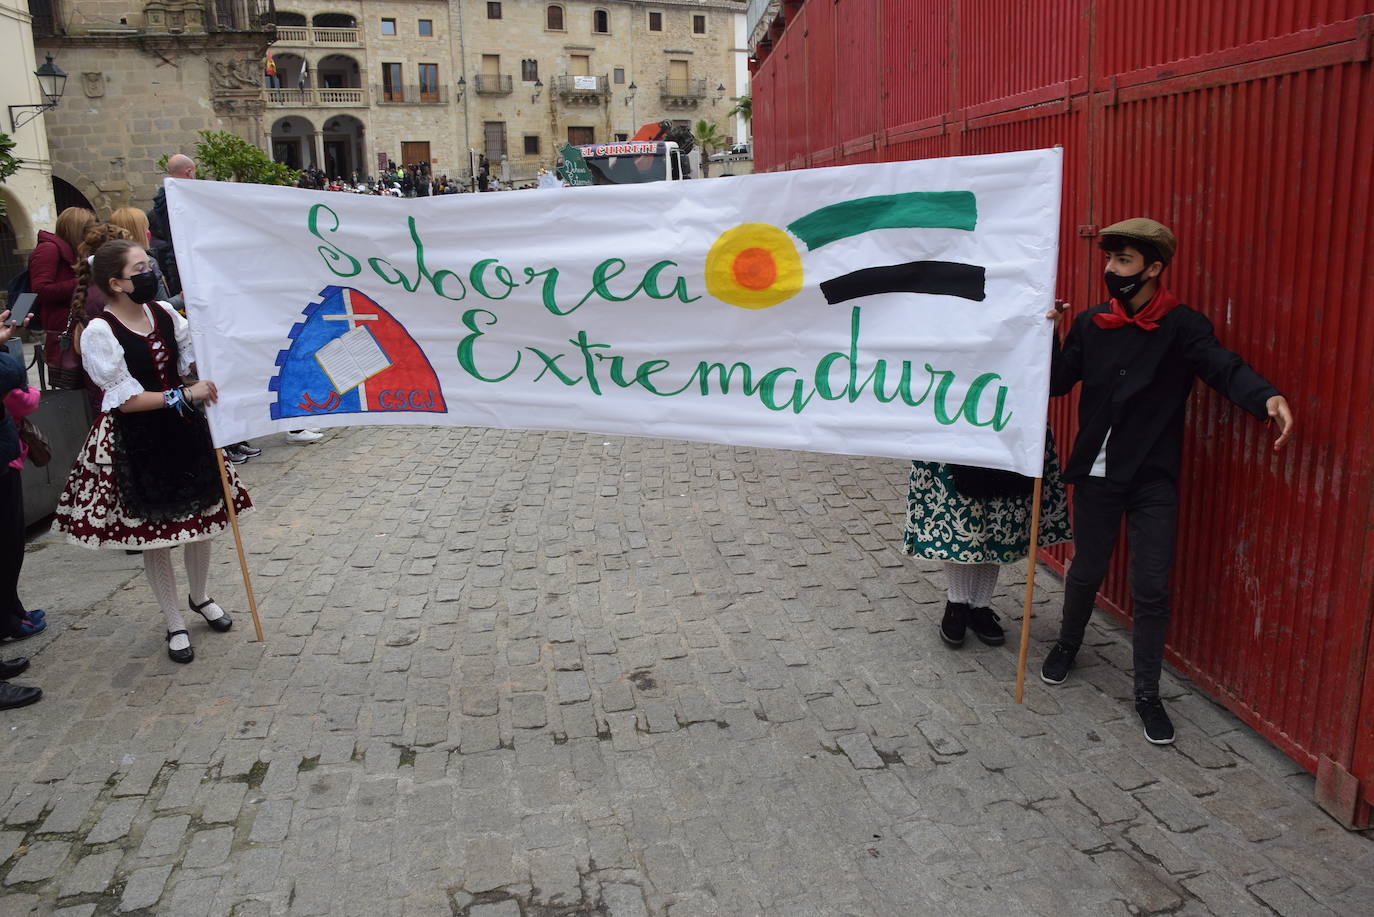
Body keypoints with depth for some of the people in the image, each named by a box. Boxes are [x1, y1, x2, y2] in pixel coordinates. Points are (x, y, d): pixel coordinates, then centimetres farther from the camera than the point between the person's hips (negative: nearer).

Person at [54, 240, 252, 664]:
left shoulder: (164, 312, 1)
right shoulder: (100, 332, -17)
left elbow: (193, 362, 12)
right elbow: (125, 400, -18)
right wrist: (184, 395, -23)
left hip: (183, 430, 6)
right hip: (135, 442, -5)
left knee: (200, 516, 15)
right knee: (152, 533, 7)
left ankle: (200, 596, 40)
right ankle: (175, 625, 22)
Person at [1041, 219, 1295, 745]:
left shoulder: (1182, 326, -8)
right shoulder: (1090, 324, 2)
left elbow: (1224, 367, -23)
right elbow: (1058, 382, 6)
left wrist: (1267, 397, -43)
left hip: (1153, 482, -2)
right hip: (1095, 474, 2)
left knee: (1151, 591, 1)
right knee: (1086, 572, 16)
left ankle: (1148, 696, 16)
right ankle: (1068, 645, 43)